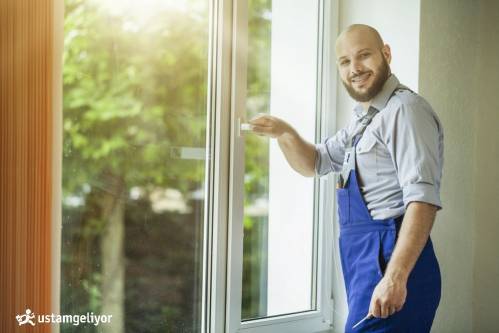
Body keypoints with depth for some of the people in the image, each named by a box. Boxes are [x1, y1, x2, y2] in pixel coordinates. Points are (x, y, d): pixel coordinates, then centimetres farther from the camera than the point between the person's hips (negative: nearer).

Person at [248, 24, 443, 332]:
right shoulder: (364, 120, 18)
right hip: (364, 261, 9)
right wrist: (285, 134, 5)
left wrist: (395, 277, -29)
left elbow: (423, 198, -22)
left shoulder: (405, 109, -12)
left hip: (391, 261, -9)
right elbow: (314, 163, 26)